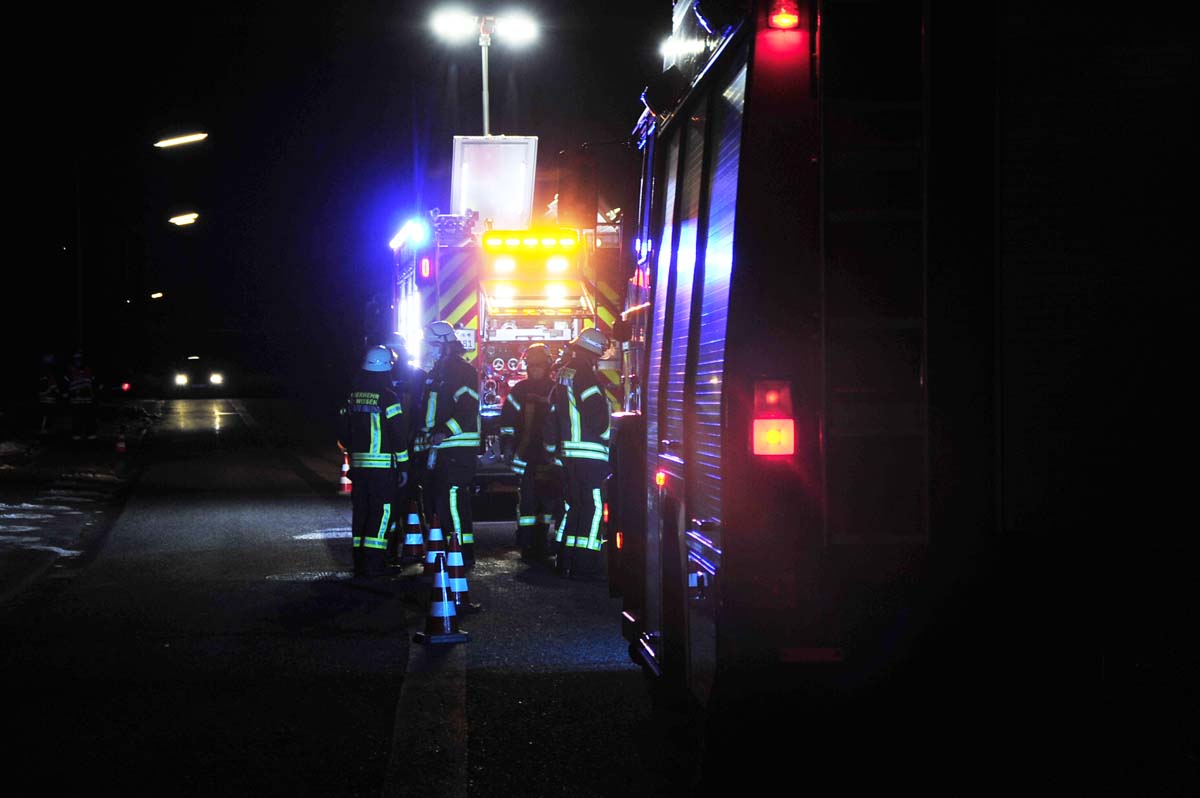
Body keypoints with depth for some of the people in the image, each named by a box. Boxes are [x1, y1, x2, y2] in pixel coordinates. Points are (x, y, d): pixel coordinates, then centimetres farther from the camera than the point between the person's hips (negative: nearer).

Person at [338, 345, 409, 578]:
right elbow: (398, 434, -11)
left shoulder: (352, 394, 8)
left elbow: (344, 434, 14)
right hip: (382, 464, -6)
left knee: (361, 510, 11)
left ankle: (359, 561, 14)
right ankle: (373, 562, -7)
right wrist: (403, 466, -5)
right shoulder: (387, 396, -10)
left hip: (358, 463, 6)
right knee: (381, 511, -3)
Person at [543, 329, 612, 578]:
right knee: (593, 506, -7)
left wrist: (552, 448, 27)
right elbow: (598, 415, -20)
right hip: (590, 452, -9)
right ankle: (584, 563, -10)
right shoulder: (585, 375, -13)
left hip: (568, 452, 9)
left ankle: (565, 558, 20)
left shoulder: (564, 374, 16)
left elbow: (552, 415, 21)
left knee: (574, 504, 17)